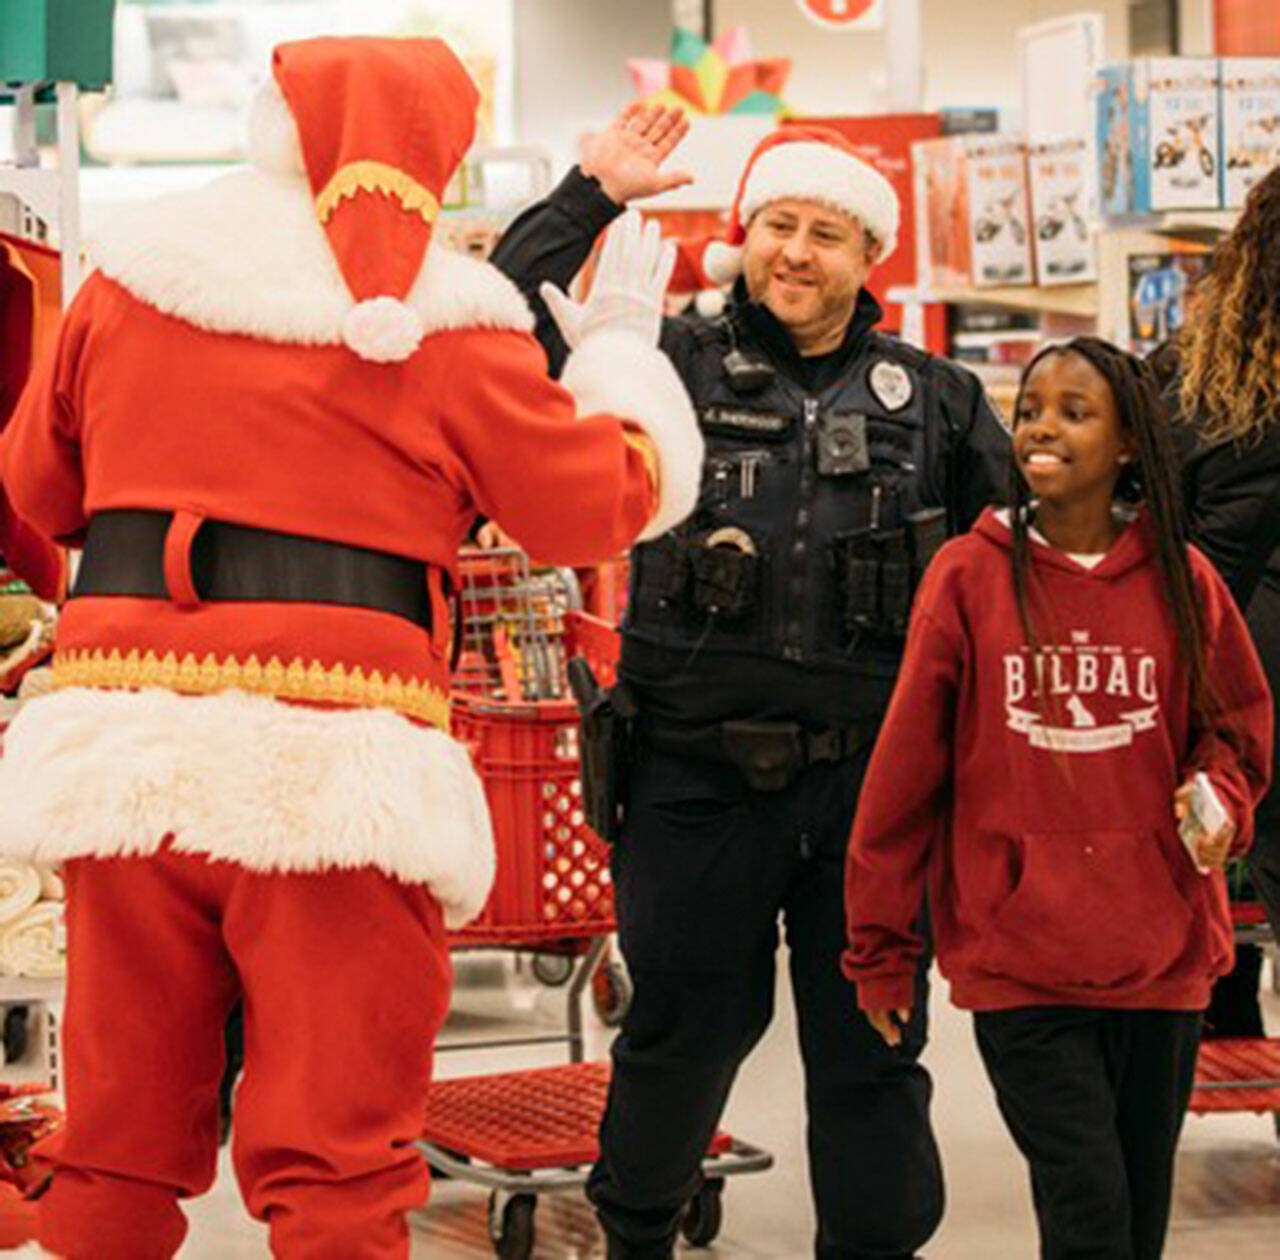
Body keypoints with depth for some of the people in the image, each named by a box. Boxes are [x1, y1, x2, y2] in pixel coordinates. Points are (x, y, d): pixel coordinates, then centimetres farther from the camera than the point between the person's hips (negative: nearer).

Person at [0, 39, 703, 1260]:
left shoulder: (129, 279, 8)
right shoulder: (447, 328, -1)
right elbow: (597, 507, 7)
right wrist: (622, 350, 23)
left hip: (124, 746, 4)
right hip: (335, 772, -3)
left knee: (119, 1143, 12)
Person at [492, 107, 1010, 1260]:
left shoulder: (930, 399, 11)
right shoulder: (672, 366, 5)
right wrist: (591, 194, -6)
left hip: (868, 784, 1)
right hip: (699, 778, -1)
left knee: (870, 1049, 7)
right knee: (684, 1030, 9)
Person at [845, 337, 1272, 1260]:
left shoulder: (1182, 580, 2)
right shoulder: (968, 576, -4)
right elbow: (906, 765, 0)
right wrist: (881, 943, 3)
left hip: (1161, 957, 3)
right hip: (1019, 961, -3)